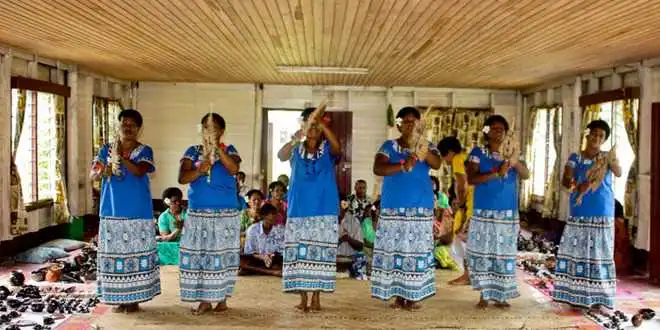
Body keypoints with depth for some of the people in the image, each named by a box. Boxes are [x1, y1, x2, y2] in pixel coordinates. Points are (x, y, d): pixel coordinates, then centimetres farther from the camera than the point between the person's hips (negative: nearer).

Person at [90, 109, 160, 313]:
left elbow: (139, 171, -16)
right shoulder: (106, 150, 9)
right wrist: (104, 170, -20)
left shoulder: (144, 151, 1)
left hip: (138, 213, -2)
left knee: (136, 254, 0)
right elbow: (92, 175, 2)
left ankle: (134, 298, 10)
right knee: (114, 253, 4)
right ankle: (118, 298, 16)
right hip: (112, 212, 2)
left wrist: (120, 157, -28)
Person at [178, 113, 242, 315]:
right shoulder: (192, 151, 7)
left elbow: (233, 169, -17)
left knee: (222, 255, 2)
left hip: (226, 213, -2)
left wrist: (217, 148, -22)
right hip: (198, 213, 2)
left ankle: (222, 298, 15)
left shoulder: (229, 151, 3)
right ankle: (204, 300, 11)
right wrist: (199, 170, -22)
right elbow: (182, 178, -4)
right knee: (198, 255, 1)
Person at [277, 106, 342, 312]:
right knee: (299, 253, 0)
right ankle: (303, 298, 8)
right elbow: (281, 156, -14)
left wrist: (322, 125, -33)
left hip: (325, 210, -1)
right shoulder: (296, 149, 7)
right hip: (299, 209, 1)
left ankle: (316, 297, 8)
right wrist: (295, 139, -33)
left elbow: (337, 147, -19)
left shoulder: (327, 149, 4)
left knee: (320, 253, 0)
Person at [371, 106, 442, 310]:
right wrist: (403, 166, -28)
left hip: (420, 207, 1)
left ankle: (414, 295, 9)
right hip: (393, 207, 0)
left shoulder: (427, 146, 7)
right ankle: (399, 295, 10)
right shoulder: (389, 146, 4)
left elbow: (437, 165, -13)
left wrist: (425, 153, -36)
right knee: (394, 249, 0)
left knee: (417, 249, -1)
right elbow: (377, 169, -12)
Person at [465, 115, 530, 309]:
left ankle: (500, 295, 14)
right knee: (483, 253, 0)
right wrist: (497, 173, -23)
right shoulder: (478, 153, -1)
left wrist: (516, 163, -24)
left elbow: (526, 176, -3)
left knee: (504, 254, 5)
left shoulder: (510, 155, 11)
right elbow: (471, 179, -13)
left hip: (508, 214, 3)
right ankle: (484, 295, 10)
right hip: (484, 213, -3)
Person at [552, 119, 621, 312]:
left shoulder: (607, 157, 2)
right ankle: (576, 295, 14)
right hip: (578, 214, 1)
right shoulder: (575, 157, 4)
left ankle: (597, 299, 3)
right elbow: (565, 180, -7)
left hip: (602, 215, -1)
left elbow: (619, 173, -18)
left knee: (600, 254, -1)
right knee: (576, 252, 3)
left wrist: (610, 162, -39)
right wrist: (577, 186, -29)